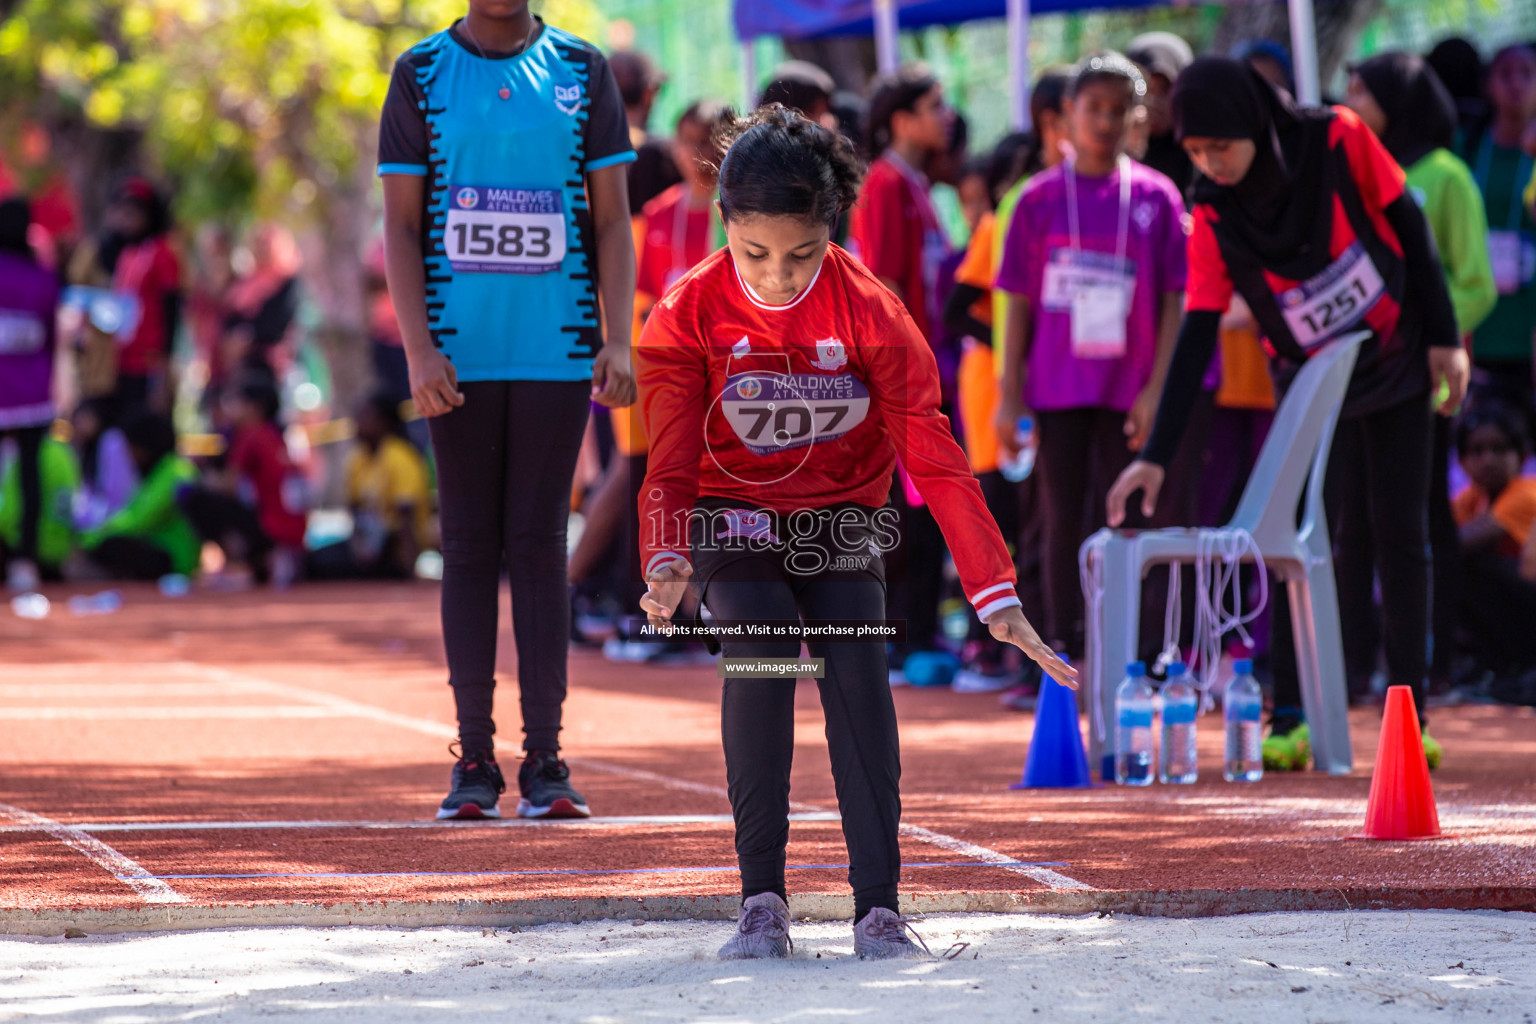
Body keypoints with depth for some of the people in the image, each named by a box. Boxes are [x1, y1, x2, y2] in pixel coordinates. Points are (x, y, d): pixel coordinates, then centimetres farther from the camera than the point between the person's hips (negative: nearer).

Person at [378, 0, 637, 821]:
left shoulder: (582, 71, 6)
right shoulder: (421, 73, 5)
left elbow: (612, 219, 5)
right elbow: (400, 224, 2)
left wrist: (618, 341, -6)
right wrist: (418, 350, -9)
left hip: (558, 351, 0)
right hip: (459, 352, 0)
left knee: (538, 544, -1)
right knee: (469, 544, 2)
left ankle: (544, 761, 1)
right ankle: (474, 761, 5)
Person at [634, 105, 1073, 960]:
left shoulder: (868, 310, -18)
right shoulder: (691, 313, -16)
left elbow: (932, 454, -20)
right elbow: (672, 463, -15)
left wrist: (995, 592, -27)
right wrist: (666, 559, -36)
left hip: (842, 517, 1)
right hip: (732, 518, -1)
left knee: (858, 662, -22)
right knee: (760, 646, -27)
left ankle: (880, 906, -22)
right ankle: (762, 898, -21)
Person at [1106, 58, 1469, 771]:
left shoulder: (1338, 140, -21)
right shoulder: (1213, 218, -18)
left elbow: (1409, 226, -9)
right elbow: (1196, 338, -18)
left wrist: (1442, 337, -8)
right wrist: (1156, 455, -23)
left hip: (1398, 362, 0)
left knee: (1399, 536, -1)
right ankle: (1288, 719, -9)